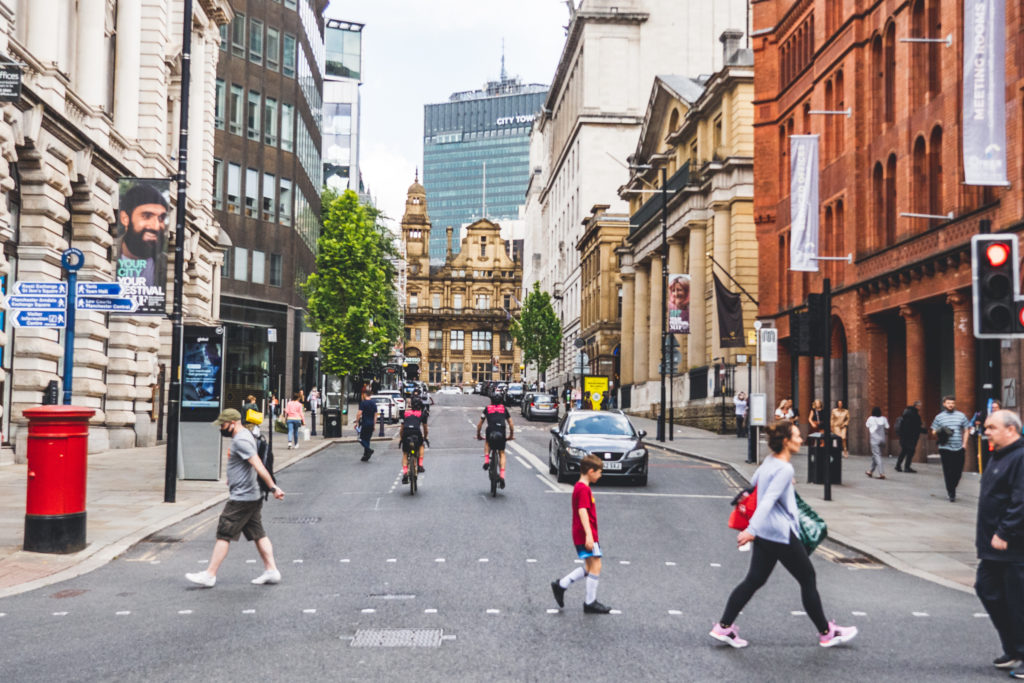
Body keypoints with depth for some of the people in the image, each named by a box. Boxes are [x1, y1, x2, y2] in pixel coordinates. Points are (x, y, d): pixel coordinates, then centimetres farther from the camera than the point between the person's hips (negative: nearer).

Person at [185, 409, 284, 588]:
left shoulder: (241, 441, -18)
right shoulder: (245, 436, 14)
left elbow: (258, 466, -25)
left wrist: (273, 487, -28)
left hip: (240, 499, -10)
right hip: (252, 497, 10)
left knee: (224, 535, -4)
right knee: (258, 534, 11)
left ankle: (209, 575, 2)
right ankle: (271, 570, 11)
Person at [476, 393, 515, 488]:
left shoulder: (487, 409, 23)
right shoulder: (504, 408, 24)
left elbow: (479, 424, 25)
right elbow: (510, 423, 24)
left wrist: (478, 435, 38)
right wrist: (511, 435, 36)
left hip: (490, 431, 0)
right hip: (501, 433, 0)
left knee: (487, 443, 35)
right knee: (502, 453, 13)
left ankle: (486, 460, 12)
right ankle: (502, 475, -2)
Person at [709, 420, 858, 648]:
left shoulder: (769, 461, 9)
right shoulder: (785, 469, -18)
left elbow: (753, 482, 24)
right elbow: (768, 500, -27)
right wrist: (752, 530, -33)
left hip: (764, 533, 9)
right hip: (781, 534, -9)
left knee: (754, 580, 10)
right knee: (808, 579, 6)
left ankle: (724, 626, 7)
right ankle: (826, 633, 17)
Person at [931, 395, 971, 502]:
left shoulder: (961, 416, 10)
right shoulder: (939, 417, 7)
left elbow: (965, 431, 13)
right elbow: (934, 432, 9)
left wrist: (964, 444, 3)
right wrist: (939, 434, -13)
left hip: (959, 448, 1)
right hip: (945, 448, -1)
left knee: (958, 471, 1)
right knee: (948, 471, -3)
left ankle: (952, 488, 25)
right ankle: (951, 493, 6)